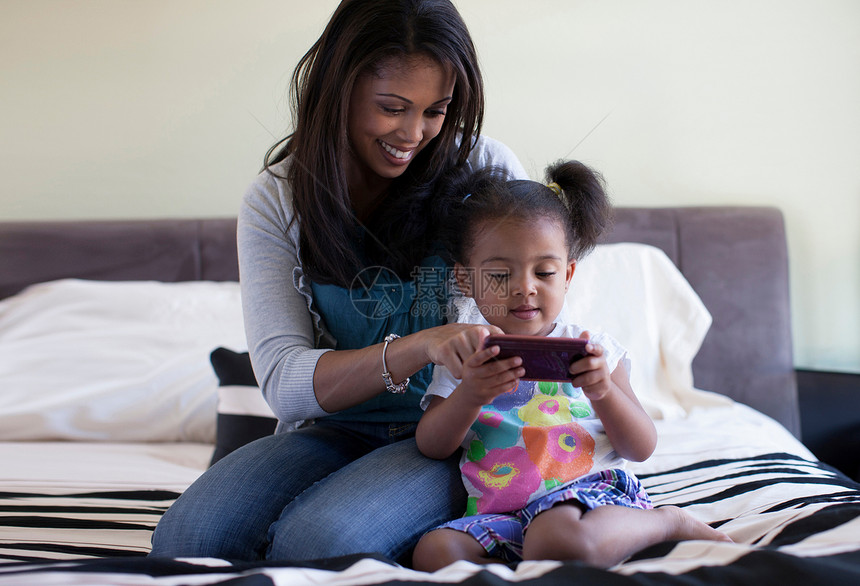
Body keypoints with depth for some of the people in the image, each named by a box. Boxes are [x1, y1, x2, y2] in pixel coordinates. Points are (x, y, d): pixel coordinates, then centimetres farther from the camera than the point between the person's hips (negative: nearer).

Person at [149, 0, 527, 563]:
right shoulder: (276, 202, -1)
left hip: (456, 437, -3)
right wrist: (420, 349, -29)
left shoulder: (486, 170, -4)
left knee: (316, 541, -32)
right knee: (186, 538, -24)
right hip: (334, 430, 3)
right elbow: (283, 380, -12)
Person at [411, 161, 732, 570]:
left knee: (556, 537, -38)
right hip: (500, 515, 3)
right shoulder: (463, 357, 14)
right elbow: (431, 446, 4)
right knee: (433, 551, -27)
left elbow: (642, 449, 6)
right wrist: (468, 396, -16)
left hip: (590, 489, -2)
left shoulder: (592, 350, 11)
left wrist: (604, 392, -14)